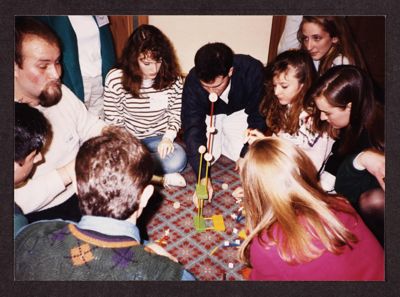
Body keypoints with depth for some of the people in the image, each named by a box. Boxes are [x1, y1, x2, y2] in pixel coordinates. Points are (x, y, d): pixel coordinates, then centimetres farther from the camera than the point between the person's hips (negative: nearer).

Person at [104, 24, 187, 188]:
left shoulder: (172, 78, -9)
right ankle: (159, 176, -12)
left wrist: (168, 137, -17)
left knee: (177, 160, -29)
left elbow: (176, 114, 1)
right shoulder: (115, 79, -15)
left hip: (158, 139, 2)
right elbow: (113, 121, -7)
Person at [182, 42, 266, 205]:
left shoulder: (252, 70, -34)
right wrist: (203, 178, -39)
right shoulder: (193, 81, -32)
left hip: (239, 112, 1)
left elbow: (258, 117, -20)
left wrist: (247, 153, -19)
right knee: (207, 156, -17)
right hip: (208, 116, 0)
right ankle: (215, 141, 16)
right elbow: (192, 129, -33)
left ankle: (221, 141, 16)